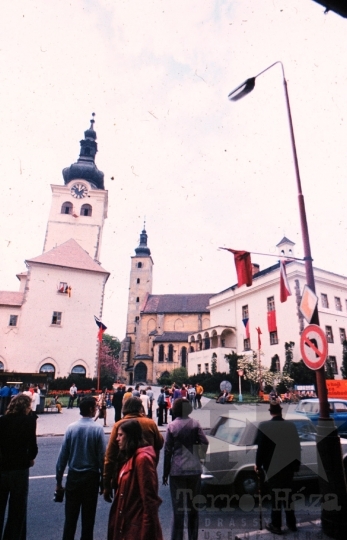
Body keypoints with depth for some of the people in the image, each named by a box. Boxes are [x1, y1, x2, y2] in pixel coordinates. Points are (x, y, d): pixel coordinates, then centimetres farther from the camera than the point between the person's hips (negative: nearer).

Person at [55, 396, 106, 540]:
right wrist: (104, 479, 1)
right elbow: (102, 456, -12)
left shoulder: (71, 428, -9)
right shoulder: (97, 429, -16)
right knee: (88, 516, 14)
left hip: (73, 476, 2)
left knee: (70, 516, 16)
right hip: (91, 476, -2)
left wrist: (59, 480, 6)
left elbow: (63, 455, -5)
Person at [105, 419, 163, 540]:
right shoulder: (131, 457, 10)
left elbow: (149, 497, -21)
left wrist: (147, 528, -18)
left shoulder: (142, 458, -21)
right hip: (127, 522, 9)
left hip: (138, 524, -9)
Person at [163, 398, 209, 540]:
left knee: (178, 509, 6)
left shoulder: (172, 426, -5)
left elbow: (168, 450, -5)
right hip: (194, 469, 2)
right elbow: (204, 442, -11)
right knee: (193, 507, 17)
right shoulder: (195, 424, -2)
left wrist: (165, 472, 2)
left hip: (177, 471, -2)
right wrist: (199, 456, 8)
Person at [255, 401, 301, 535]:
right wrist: (296, 464, 14)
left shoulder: (264, 426, -15)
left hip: (273, 466, -4)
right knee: (287, 493, 17)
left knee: (275, 494, 6)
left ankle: (276, 525, 14)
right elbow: (296, 447, 3)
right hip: (289, 465, 4)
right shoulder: (291, 425, -3)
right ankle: (291, 523, 27)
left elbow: (261, 448, -12)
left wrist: (258, 464, 2)